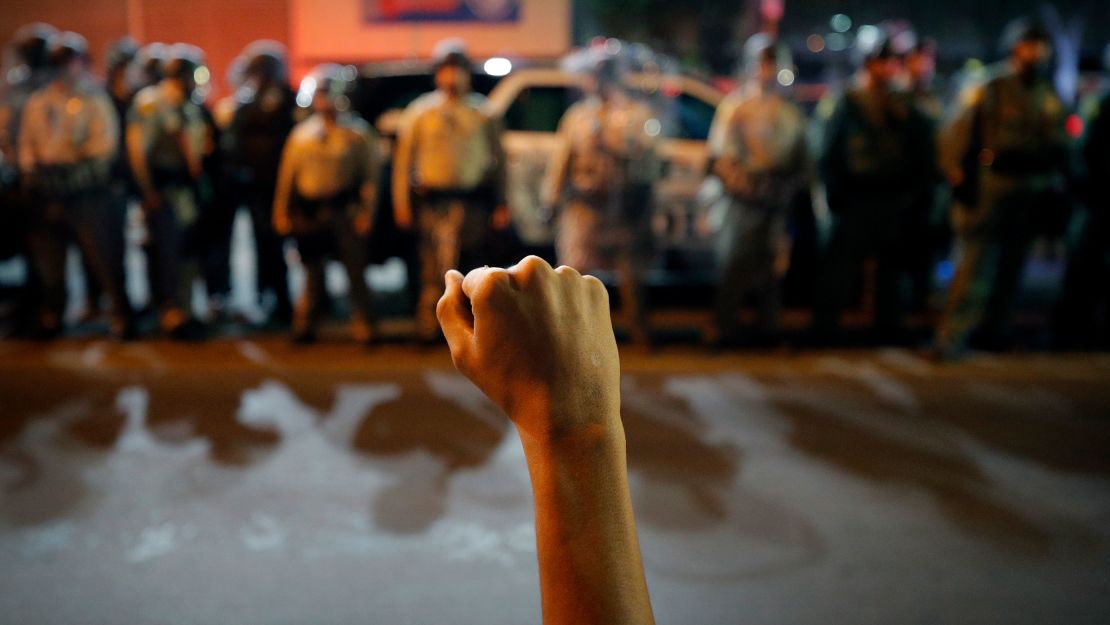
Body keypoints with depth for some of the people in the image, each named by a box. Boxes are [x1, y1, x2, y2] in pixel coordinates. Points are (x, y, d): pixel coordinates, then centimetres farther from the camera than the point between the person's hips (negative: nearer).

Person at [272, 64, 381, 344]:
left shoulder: (357, 131, 2)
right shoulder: (301, 133, 13)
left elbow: (371, 174, -1)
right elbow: (287, 174, 13)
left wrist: (366, 211, -7)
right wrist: (281, 212, 8)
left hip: (344, 209, -3)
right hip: (308, 212, 3)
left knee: (355, 268, -1)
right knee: (313, 271, 11)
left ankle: (363, 327, 7)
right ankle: (304, 325, 19)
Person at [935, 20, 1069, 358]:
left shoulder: (1051, 96, 14)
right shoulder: (988, 88, -5)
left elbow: (1059, 145, 22)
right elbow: (956, 134, -7)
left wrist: (1053, 185, 15)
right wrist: (959, 178, -9)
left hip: (1031, 192, 6)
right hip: (990, 187, -6)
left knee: (1013, 263, 10)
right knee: (977, 259, -11)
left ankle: (995, 330, 22)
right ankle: (952, 336, -10)